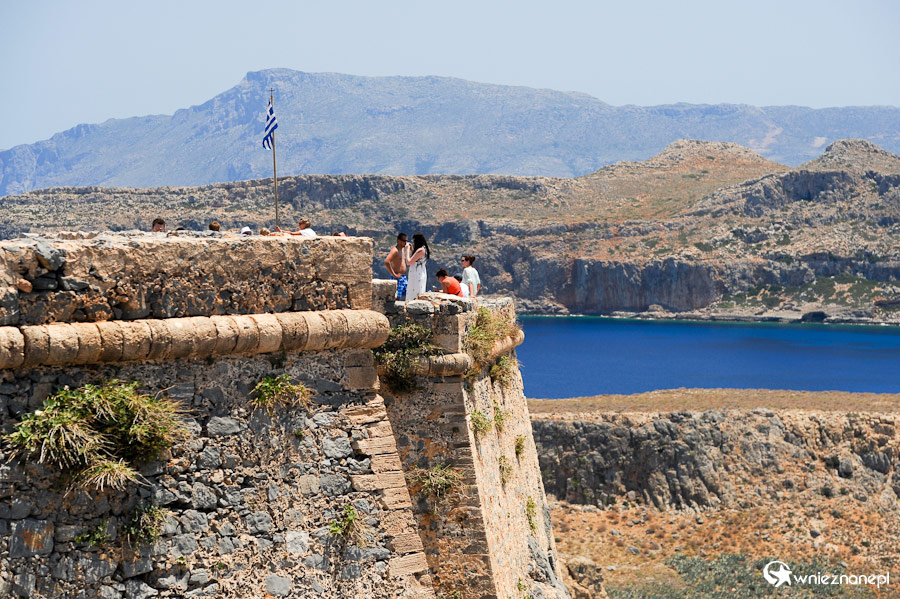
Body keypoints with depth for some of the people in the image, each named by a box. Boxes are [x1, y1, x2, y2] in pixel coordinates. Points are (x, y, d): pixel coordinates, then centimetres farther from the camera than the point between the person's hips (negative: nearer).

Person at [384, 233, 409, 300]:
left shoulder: (403, 250, 17)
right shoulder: (395, 250, -12)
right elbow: (386, 262, -26)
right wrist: (394, 274, -24)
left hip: (404, 277, 9)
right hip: (397, 278, -9)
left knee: (404, 297, 8)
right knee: (397, 298, -12)